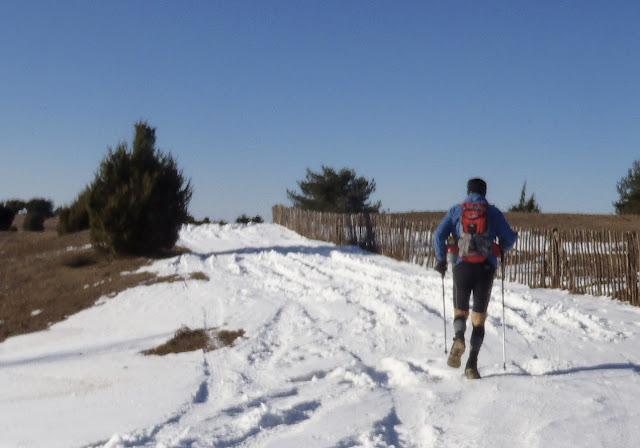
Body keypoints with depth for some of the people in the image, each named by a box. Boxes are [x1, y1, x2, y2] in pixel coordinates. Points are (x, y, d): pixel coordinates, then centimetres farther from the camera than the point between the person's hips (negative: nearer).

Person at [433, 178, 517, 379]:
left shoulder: (456, 210, 9)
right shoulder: (493, 212, 8)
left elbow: (439, 234, -2)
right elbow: (510, 237, 3)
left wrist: (441, 260, 9)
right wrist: (501, 249, 24)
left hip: (462, 267, 0)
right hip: (486, 268, 0)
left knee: (460, 311, 14)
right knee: (479, 318, 7)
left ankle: (459, 340, -19)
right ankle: (472, 364, -4)